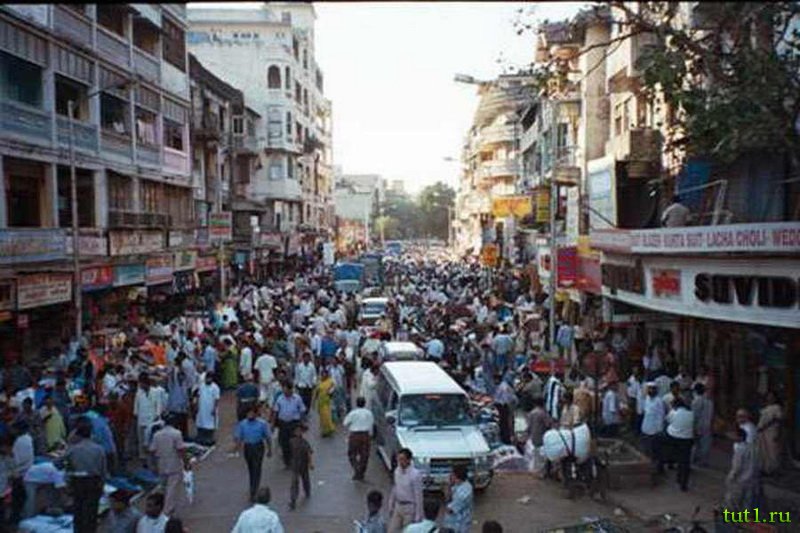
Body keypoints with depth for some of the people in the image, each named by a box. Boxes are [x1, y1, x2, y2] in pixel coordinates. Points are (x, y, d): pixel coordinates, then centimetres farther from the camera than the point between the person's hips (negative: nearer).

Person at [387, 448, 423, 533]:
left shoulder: (415, 474, -19)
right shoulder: (397, 471, 1)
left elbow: (418, 496, -16)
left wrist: (418, 516, -15)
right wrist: (391, 506, 16)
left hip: (410, 508, -6)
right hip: (398, 507, 6)